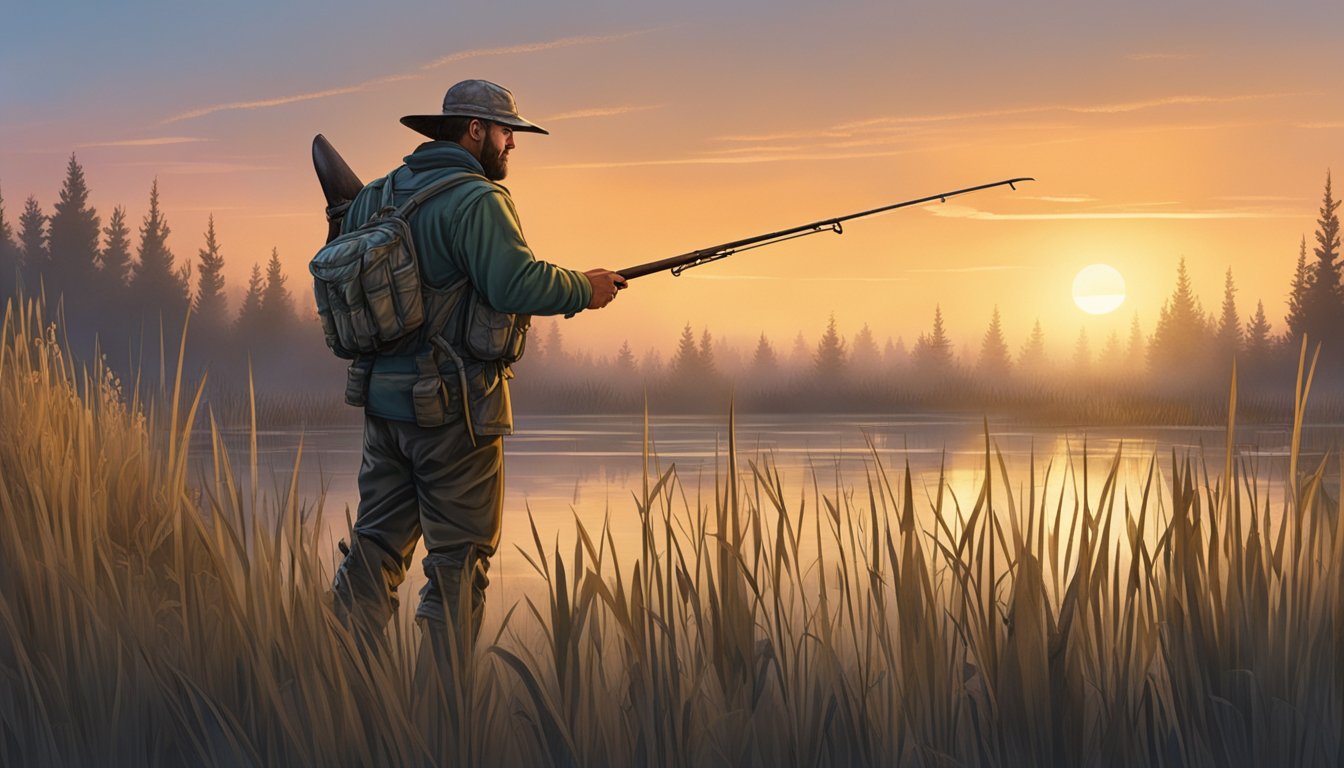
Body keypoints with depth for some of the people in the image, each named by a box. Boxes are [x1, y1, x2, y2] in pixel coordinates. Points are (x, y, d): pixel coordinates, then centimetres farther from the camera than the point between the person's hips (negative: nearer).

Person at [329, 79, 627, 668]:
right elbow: (518, 285, -24)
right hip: (454, 407, -8)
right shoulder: (475, 199, -14)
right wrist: (586, 289, -9)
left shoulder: (375, 196, 12)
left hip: (382, 399, 8)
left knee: (376, 546, 13)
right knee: (459, 559, 2)